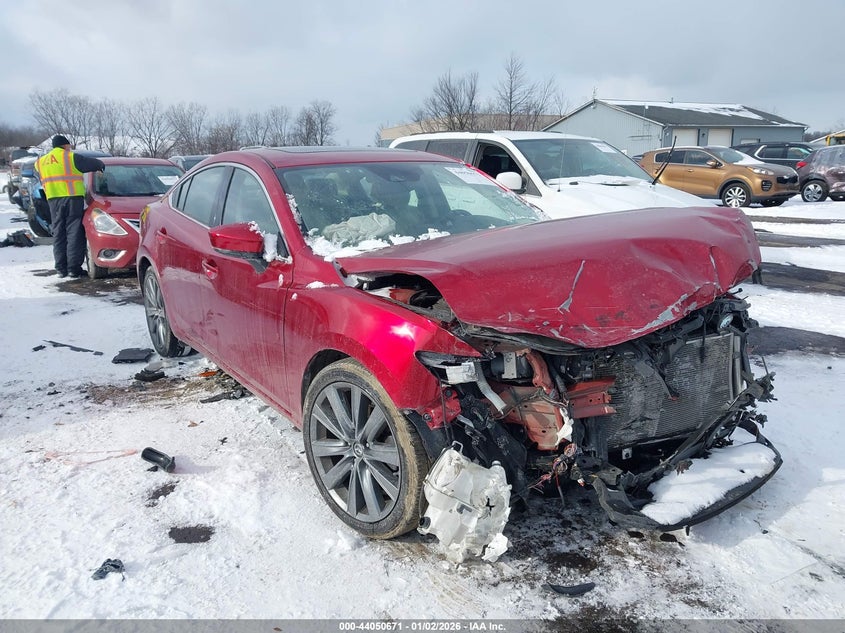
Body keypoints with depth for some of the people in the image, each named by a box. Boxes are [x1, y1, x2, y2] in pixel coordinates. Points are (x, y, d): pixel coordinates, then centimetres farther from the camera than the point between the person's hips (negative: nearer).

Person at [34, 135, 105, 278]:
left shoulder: (41, 162, 18)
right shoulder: (71, 158, -1)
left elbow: (42, 180, 22)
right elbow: (95, 164, 2)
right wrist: (101, 166, 23)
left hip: (53, 200, 5)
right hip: (73, 198, -5)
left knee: (58, 234, 10)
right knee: (74, 233, -3)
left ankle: (61, 268, 8)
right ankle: (73, 267, -6)